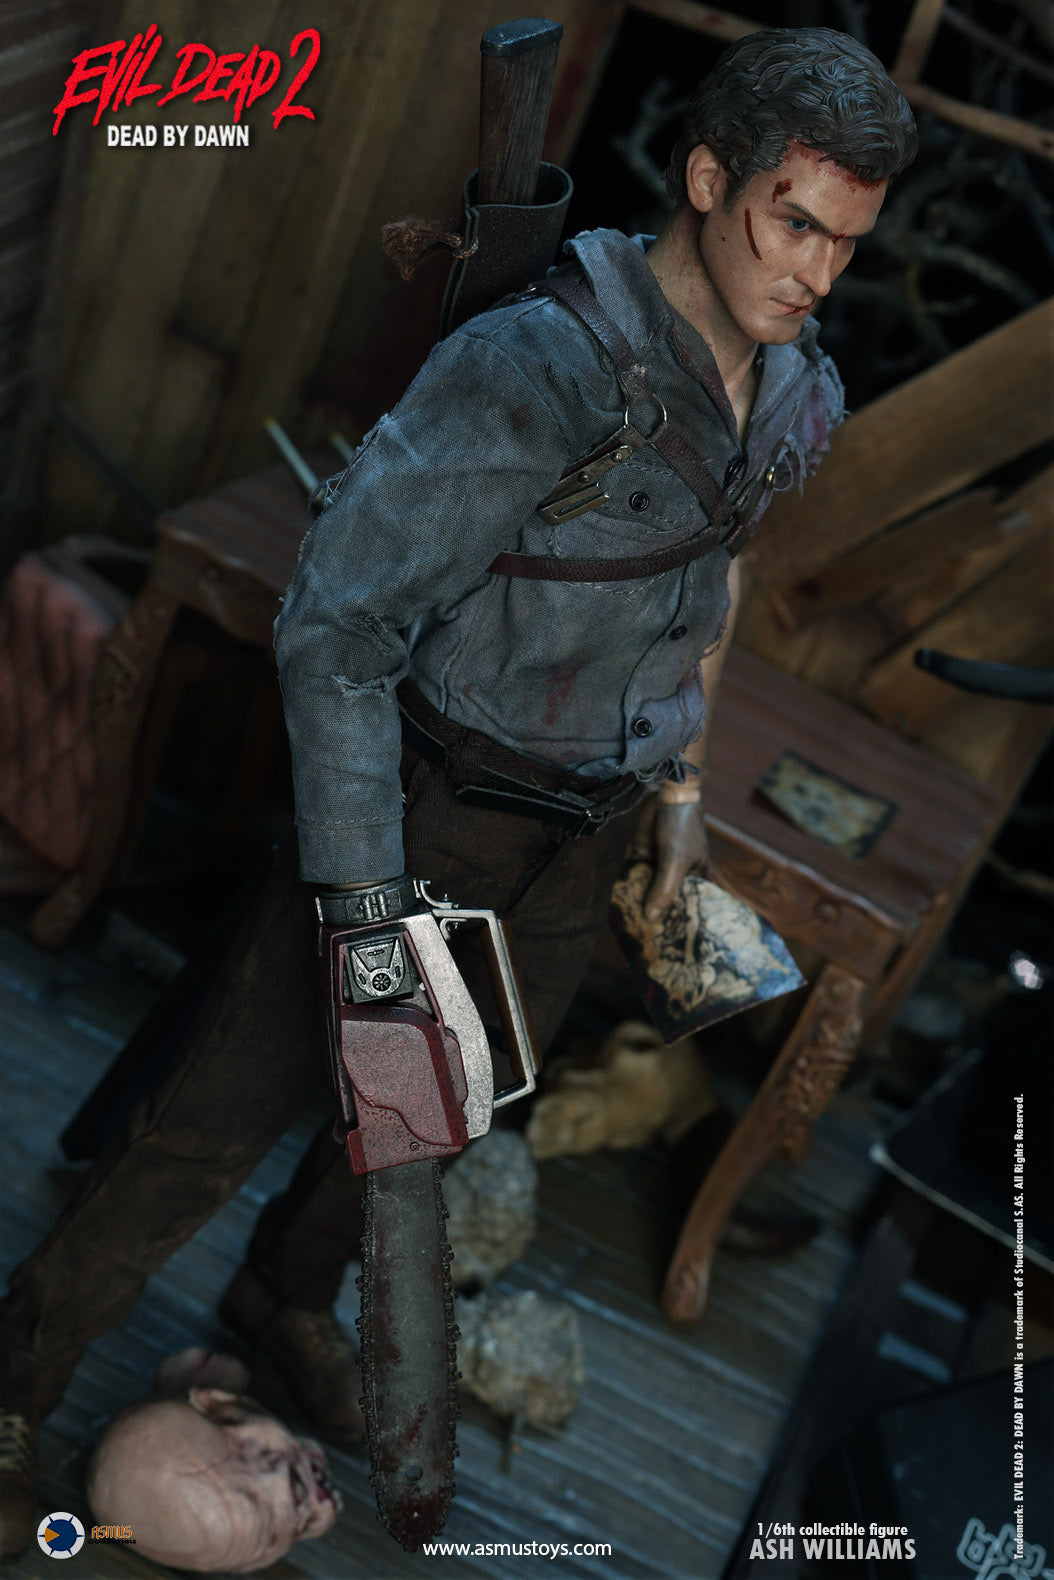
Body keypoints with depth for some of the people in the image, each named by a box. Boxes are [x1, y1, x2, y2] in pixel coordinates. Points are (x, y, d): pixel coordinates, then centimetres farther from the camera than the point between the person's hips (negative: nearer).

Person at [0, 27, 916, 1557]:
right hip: (424, 806, -6)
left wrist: (681, 779, 19)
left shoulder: (798, 398, -3)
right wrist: (363, 894, -25)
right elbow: (334, 621, -25)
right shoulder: (535, 365, -28)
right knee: (223, 1115, 3)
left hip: (578, 847, 7)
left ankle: (287, 1296, 52)